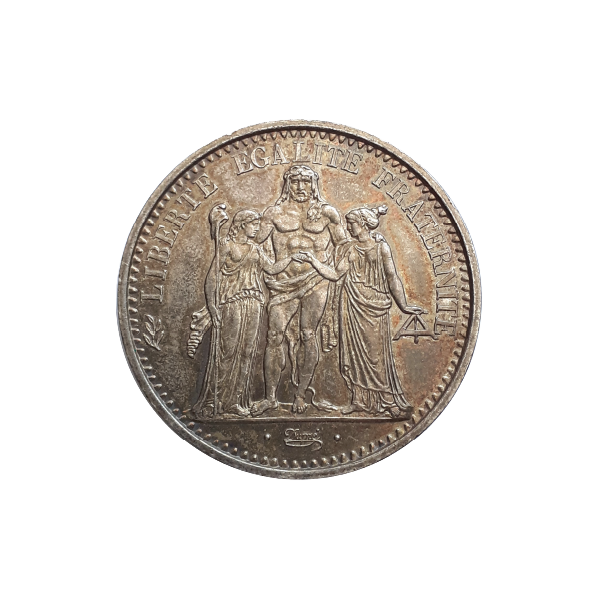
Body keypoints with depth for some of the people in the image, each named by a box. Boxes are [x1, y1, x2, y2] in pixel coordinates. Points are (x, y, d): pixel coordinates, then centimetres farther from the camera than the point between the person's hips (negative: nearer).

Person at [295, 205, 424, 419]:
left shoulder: (381, 247, -2)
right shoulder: (349, 249, 9)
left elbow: (392, 277, -4)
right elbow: (335, 274, 7)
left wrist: (403, 305, -6)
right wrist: (313, 260, 2)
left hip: (373, 305, -4)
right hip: (352, 304, 4)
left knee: (376, 351, -3)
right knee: (354, 350, 4)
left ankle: (390, 402, 7)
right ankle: (361, 400, 14)